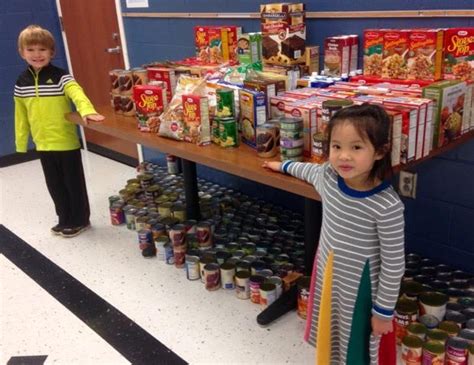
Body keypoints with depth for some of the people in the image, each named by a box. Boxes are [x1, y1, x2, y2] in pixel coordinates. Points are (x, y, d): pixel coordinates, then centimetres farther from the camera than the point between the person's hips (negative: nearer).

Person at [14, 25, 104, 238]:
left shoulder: (60, 77, -11)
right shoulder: (21, 83, 4)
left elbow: (77, 94, -30)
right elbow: (21, 116, 10)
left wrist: (87, 111, -50)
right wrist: (20, 142, 12)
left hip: (67, 142, -5)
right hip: (43, 144, 5)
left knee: (74, 182, 8)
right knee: (55, 185, 15)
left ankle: (80, 220, 24)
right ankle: (65, 220, 31)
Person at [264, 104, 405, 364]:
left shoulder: (387, 206, -29)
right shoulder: (328, 177, -12)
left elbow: (394, 265, -18)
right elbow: (311, 170, 14)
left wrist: (384, 311, -9)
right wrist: (284, 166, 31)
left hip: (360, 287, -5)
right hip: (326, 275, 5)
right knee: (329, 339, 25)